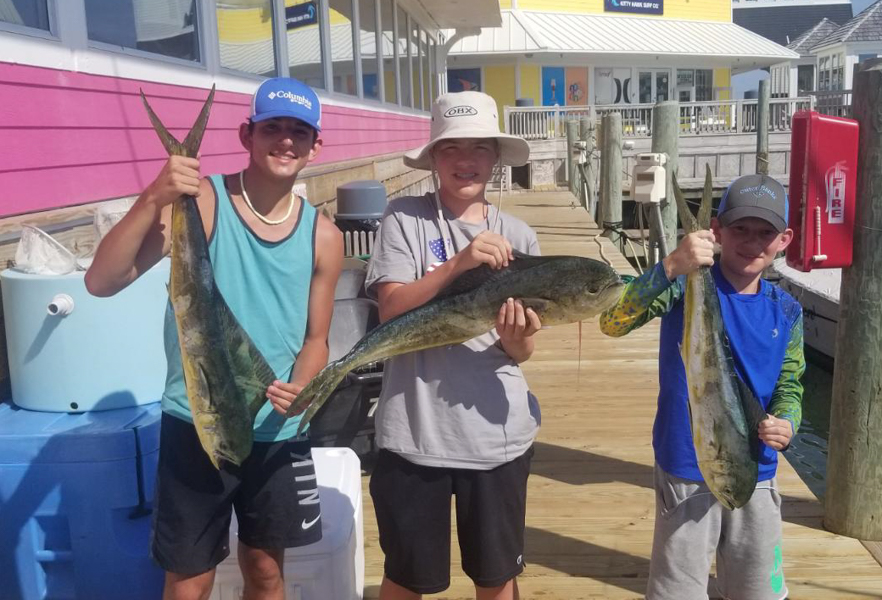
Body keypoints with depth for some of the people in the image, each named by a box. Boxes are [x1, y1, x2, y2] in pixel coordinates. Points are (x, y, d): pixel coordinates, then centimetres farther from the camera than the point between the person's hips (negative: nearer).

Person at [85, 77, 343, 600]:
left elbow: (316, 338, 7)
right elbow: (101, 282, -18)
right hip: (196, 426, -3)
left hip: (278, 433, 3)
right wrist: (153, 200, -31)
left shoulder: (323, 236, -1)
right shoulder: (199, 201, -11)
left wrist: (299, 388, -14)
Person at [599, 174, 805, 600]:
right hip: (687, 473, -4)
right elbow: (613, 323, -27)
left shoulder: (785, 311, 2)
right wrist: (670, 267, -39)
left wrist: (786, 423, -11)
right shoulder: (687, 284, -12)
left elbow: (790, 384, 11)